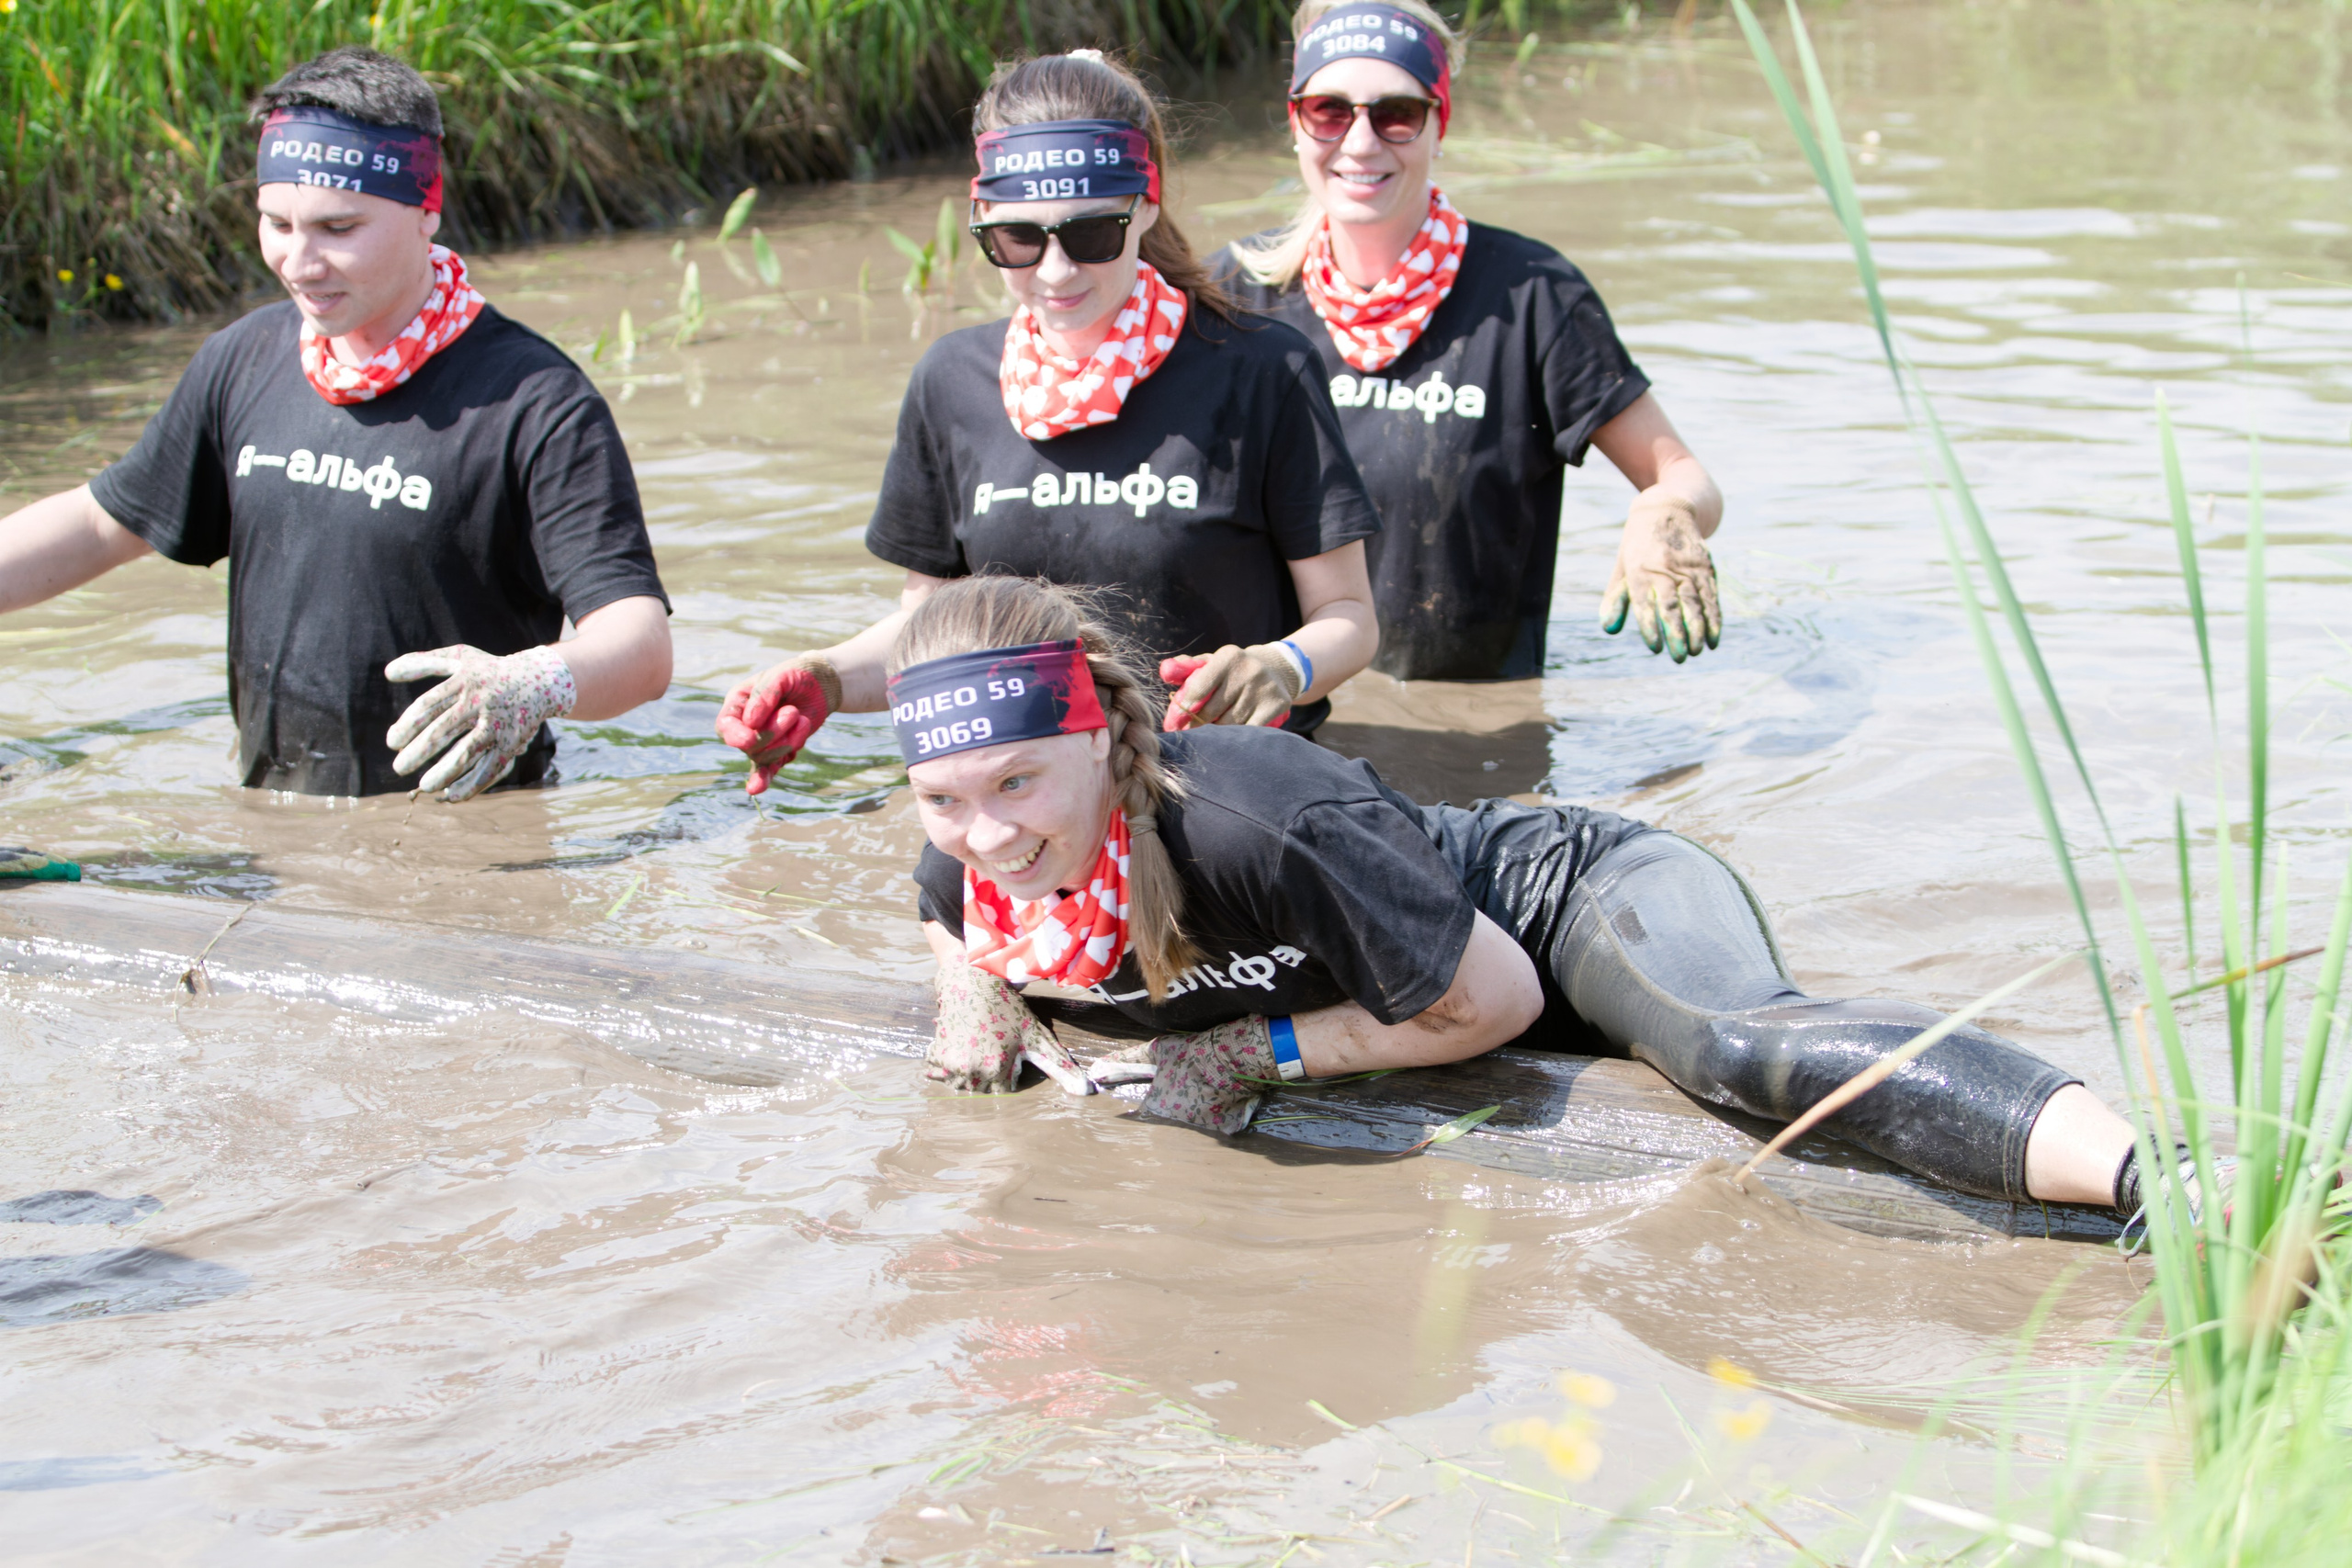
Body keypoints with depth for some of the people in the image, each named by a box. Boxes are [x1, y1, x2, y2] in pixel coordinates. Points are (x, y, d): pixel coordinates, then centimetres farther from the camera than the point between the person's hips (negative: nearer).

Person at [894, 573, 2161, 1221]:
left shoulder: (1252, 829, -36)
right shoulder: (971, 862, -15)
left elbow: (1495, 999, -23)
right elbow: (951, 913, 15)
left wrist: (1260, 1050, -23)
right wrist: (972, 994, -7)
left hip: (1570, 891, -9)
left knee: (1739, 1051, -34)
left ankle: (2175, 1187, -51)